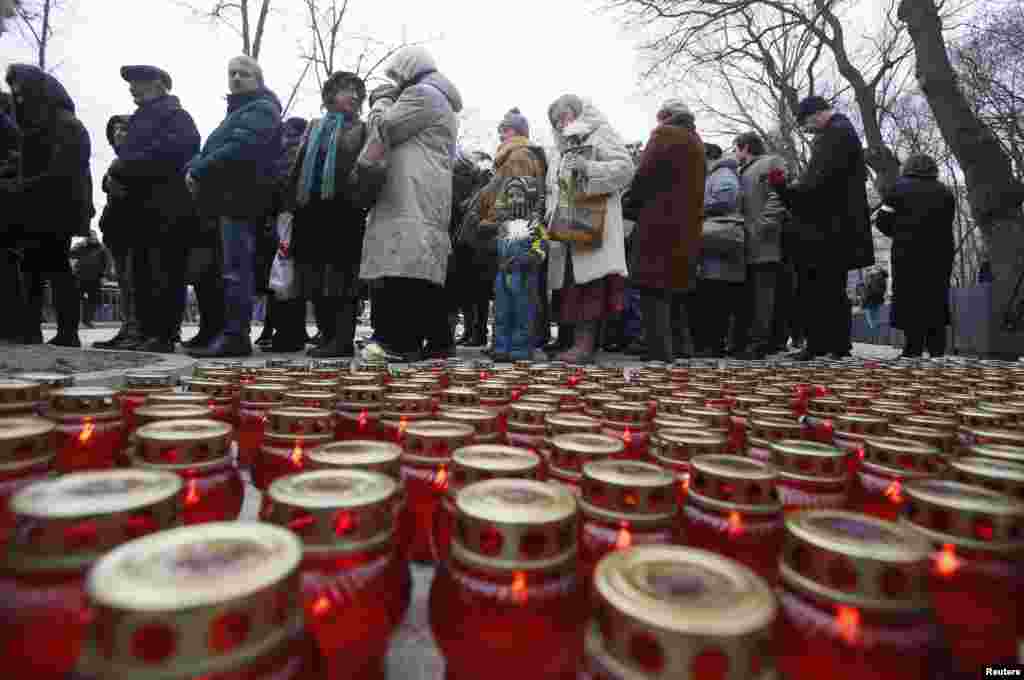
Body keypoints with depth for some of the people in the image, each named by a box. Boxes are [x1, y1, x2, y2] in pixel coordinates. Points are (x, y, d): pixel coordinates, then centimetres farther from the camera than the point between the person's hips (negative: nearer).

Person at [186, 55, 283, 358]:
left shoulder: (262, 108, -2)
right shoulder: (237, 111, 30)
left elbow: (239, 148, -18)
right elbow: (210, 148, 26)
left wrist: (199, 171, -14)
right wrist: (193, 167, 7)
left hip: (241, 199, -10)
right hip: (229, 198, 10)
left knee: (236, 269, -12)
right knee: (237, 268, 11)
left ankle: (235, 336, -11)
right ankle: (232, 332, 17)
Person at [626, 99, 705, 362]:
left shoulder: (665, 134, 1)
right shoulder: (697, 143, 25)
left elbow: (644, 175, -8)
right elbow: (695, 188, 21)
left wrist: (632, 201, 6)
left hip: (660, 224, -8)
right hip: (686, 228, 8)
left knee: (653, 290, -9)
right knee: (670, 288, 13)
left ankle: (658, 355, -13)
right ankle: (667, 351, 18)